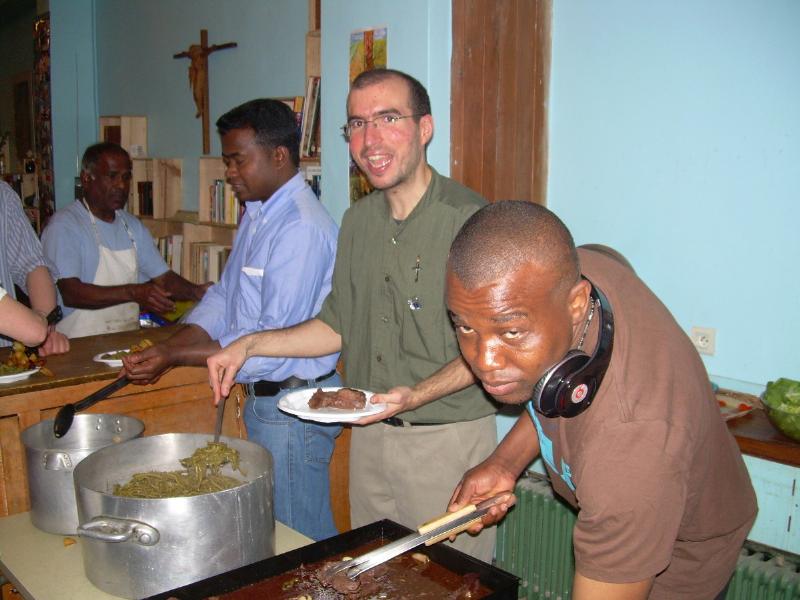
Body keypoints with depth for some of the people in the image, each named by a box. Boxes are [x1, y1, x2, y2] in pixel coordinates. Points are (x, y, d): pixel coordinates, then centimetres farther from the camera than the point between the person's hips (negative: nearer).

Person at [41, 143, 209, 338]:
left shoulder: (132, 226, 16)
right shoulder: (64, 225, -7)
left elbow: (163, 277, 13)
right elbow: (69, 292, -18)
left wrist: (196, 291, -7)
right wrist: (132, 293, -27)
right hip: (81, 344, -6)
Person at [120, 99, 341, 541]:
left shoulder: (302, 228, -23)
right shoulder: (256, 215, 11)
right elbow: (223, 297, 12)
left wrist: (174, 358, -21)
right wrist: (166, 348, -2)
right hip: (264, 398, 10)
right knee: (272, 527, 21)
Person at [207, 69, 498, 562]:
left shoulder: (470, 220, -16)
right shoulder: (359, 220, 8)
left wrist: (419, 395, -25)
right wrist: (250, 346, 7)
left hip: (447, 439, -6)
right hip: (369, 434, 7)